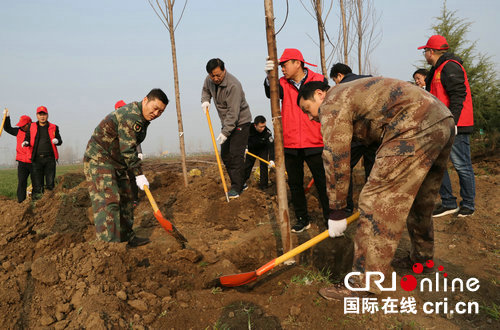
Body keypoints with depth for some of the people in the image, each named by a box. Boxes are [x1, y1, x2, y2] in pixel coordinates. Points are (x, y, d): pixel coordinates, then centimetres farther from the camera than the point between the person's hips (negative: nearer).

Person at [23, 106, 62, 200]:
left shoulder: (53, 127, 10)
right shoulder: (31, 127, 12)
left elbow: (60, 141, 9)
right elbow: (27, 139, 15)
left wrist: (57, 141, -14)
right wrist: (26, 143, -8)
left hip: (50, 158, 0)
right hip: (36, 159, 0)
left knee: (50, 181, 1)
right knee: (37, 183, 1)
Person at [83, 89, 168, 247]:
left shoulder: (142, 118, 10)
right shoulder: (130, 116, -23)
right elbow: (128, 149, -25)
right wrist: (139, 174, -23)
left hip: (116, 162, 10)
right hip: (99, 159, -10)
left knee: (125, 198, 12)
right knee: (109, 200, -17)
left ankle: (127, 237, 23)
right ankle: (108, 243, -19)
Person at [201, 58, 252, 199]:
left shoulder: (233, 85, -28)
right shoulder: (209, 80, -3)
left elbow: (233, 113, -30)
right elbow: (205, 90, 21)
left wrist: (225, 132, -31)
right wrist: (205, 100, -1)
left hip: (240, 122, -8)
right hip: (226, 123, 9)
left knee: (236, 155, -13)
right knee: (225, 155, 9)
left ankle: (237, 188, -6)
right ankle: (240, 182, 19)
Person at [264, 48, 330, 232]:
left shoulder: (319, 80, 0)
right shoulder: (283, 84, 6)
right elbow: (271, 93, -15)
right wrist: (269, 77, -34)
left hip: (314, 143, -3)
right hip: (290, 145, 4)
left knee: (322, 183, 2)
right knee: (295, 184, 11)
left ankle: (330, 218, 16)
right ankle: (302, 220, 25)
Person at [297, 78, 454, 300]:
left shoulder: (332, 104, -1)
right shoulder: (352, 93, 28)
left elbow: (336, 159, -5)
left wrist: (337, 212, 1)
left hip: (416, 129, -11)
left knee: (376, 200, -9)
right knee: (420, 200, 24)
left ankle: (364, 284, -5)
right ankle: (423, 255, 43)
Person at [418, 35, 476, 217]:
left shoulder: (450, 67, -11)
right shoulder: (438, 70, 20)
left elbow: (458, 96, -19)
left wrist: (451, 121, -24)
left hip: (455, 127, -10)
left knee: (461, 165, -1)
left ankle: (468, 205, 13)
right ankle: (449, 203, 15)